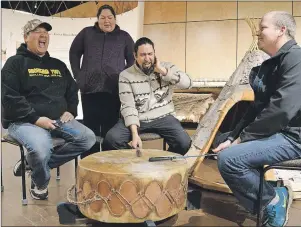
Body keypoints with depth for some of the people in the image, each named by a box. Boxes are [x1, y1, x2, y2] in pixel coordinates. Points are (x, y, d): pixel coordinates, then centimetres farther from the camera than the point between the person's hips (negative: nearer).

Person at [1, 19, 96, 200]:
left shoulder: (58, 65, 17)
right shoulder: (15, 63, -1)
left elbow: (72, 90, 26)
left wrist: (71, 111, 6)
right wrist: (36, 118, -20)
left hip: (58, 120, 7)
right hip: (24, 121, -6)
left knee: (88, 138, -12)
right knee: (42, 147, -36)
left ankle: (33, 161, -3)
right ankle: (40, 182, 1)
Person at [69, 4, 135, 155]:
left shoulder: (124, 36, 12)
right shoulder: (87, 33, 13)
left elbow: (133, 59, 12)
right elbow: (74, 53, 16)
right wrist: (78, 75, 7)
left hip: (114, 90, -1)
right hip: (89, 89, 1)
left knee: (110, 128, 1)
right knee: (90, 128, 4)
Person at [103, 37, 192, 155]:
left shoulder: (167, 67, 3)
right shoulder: (126, 75, -4)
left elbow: (187, 83, -11)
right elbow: (128, 106, -11)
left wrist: (163, 71, -15)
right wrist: (134, 133, -22)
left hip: (163, 118, 1)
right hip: (137, 119, 0)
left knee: (184, 142, -24)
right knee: (111, 139, -24)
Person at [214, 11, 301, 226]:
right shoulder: (272, 64, 15)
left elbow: (282, 110, -26)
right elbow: (257, 108, 14)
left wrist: (243, 136, -16)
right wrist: (232, 138, 4)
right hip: (278, 133, 10)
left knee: (228, 159, -23)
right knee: (227, 151, 11)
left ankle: (273, 200, 0)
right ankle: (268, 208, 11)